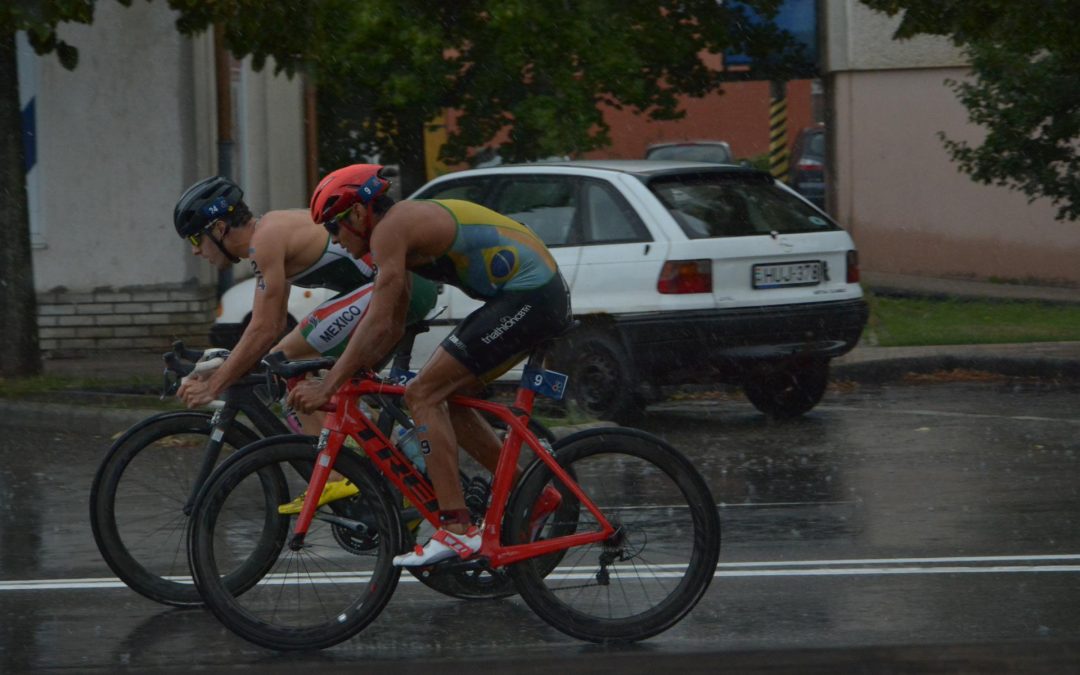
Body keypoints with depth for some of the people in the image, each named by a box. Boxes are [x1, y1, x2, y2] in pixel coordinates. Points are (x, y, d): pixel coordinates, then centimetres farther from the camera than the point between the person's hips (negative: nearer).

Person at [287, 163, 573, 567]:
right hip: (544, 294, 10)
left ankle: (457, 530, -16)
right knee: (445, 398, 15)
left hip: (529, 298, -10)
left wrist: (328, 386, -13)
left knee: (423, 394, -10)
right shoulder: (407, 224, 19)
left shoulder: (390, 229, -11)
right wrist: (348, 375, 19)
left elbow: (378, 324, -16)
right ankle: (532, 498, 20)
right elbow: (391, 327, 23)